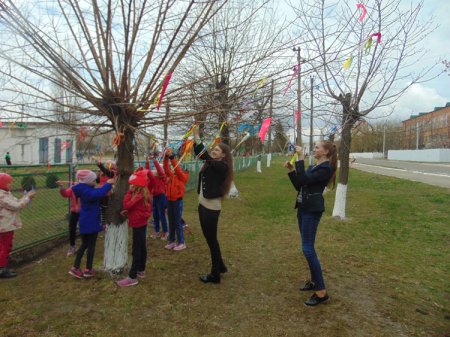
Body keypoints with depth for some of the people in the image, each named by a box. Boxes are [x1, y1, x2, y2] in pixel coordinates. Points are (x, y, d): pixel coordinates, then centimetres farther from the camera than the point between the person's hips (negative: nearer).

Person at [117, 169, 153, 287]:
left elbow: (126, 205, -24)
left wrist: (129, 192, -18)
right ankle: (141, 271, 30)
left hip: (138, 224, -10)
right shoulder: (143, 193, 8)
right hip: (141, 223, 10)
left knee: (136, 251, -6)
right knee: (142, 248, 17)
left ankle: (132, 277, 0)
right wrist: (128, 211, -1)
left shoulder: (139, 195, -22)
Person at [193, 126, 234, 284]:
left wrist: (197, 136, -26)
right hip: (202, 205, 9)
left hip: (212, 208, -9)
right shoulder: (210, 164, 9)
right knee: (209, 238, 18)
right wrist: (194, 137, -6)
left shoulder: (222, 167, -15)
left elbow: (204, 155, -26)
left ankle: (215, 275, 14)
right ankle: (220, 266, 35)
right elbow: (201, 154, 5)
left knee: (212, 240, 1)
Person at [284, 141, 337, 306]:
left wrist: (300, 159, -22)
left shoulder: (325, 168, -13)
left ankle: (322, 292, -5)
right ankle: (314, 281, 26)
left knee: (308, 248, -12)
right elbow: (298, 186, 14)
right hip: (303, 208, 10)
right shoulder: (313, 167, 16)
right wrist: (291, 170, 5)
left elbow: (303, 180, -24)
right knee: (308, 247, 14)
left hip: (312, 210, -10)